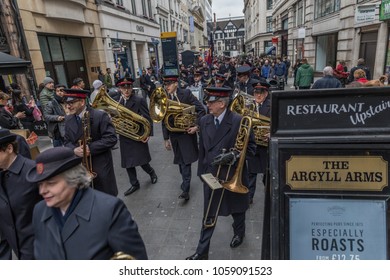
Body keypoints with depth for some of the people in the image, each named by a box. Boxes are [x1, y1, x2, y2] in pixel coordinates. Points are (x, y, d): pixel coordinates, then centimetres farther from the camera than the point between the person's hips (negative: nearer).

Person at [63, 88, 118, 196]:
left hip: (100, 166, -5)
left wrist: (91, 148, -24)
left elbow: (111, 138, -18)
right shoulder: (68, 119, 7)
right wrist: (74, 150, -13)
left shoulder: (100, 116, -13)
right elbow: (67, 141, 10)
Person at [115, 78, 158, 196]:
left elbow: (147, 118, -12)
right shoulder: (118, 101, 6)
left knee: (141, 162, 3)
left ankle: (151, 172, 36)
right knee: (127, 163, 11)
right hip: (124, 138, 5)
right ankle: (134, 184, 29)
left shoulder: (139, 100, -11)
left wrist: (148, 133, -21)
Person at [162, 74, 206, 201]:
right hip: (174, 135, 4)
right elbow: (164, 120, 6)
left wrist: (197, 126, -16)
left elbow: (201, 110, -8)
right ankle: (185, 182, 32)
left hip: (186, 133, -4)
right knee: (181, 161, 13)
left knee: (185, 161, -3)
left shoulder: (186, 94, -10)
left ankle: (185, 189, 3)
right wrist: (166, 138, 7)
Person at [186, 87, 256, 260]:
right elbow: (202, 149, 7)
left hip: (233, 176, -3)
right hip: (211, 175, 3)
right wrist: (201, 171, 8)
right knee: (208, 216, 10)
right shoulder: (204, 121, -1)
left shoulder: (239, 121, -16)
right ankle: (202, 252, 23)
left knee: (236, 208, 22)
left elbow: (251, 148, -9)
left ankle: (239, 233, 51)